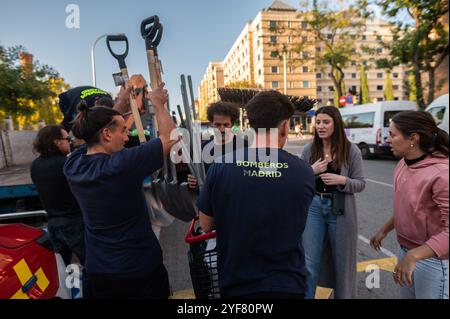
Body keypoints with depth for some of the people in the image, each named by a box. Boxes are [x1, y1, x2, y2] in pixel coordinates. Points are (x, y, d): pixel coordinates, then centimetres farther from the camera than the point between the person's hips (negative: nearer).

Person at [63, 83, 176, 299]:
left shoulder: (72, 165, -8)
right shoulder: (123, 165, -28)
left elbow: (98, 128, 9)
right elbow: (170, 138, -18)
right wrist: (158, 104, -3)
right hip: (140, 268, -5)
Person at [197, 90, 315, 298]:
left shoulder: (220, 167, -16)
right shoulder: (304, 172, -14)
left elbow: (206, 225, -4)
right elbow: (293, 222, 3)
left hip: (236, 284, 0)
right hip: (288, 284, 1)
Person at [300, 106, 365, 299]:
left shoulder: (351, 151, -5)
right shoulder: (309, 149, -1)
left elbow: (360, 184, -3)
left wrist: (342, 180, -22)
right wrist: (311, 171, -16)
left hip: (340, 211, 0)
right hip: (314, 208, 1)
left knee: (341, 261, 16)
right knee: (309, 263, 4)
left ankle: (343, 295, 41)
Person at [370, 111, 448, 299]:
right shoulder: (403, 164, -1)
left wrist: (413, 255, -31)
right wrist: (384, 230, 14)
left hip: (433, 260, -7)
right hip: (405, 251, 7)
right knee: (406, 296, 23)